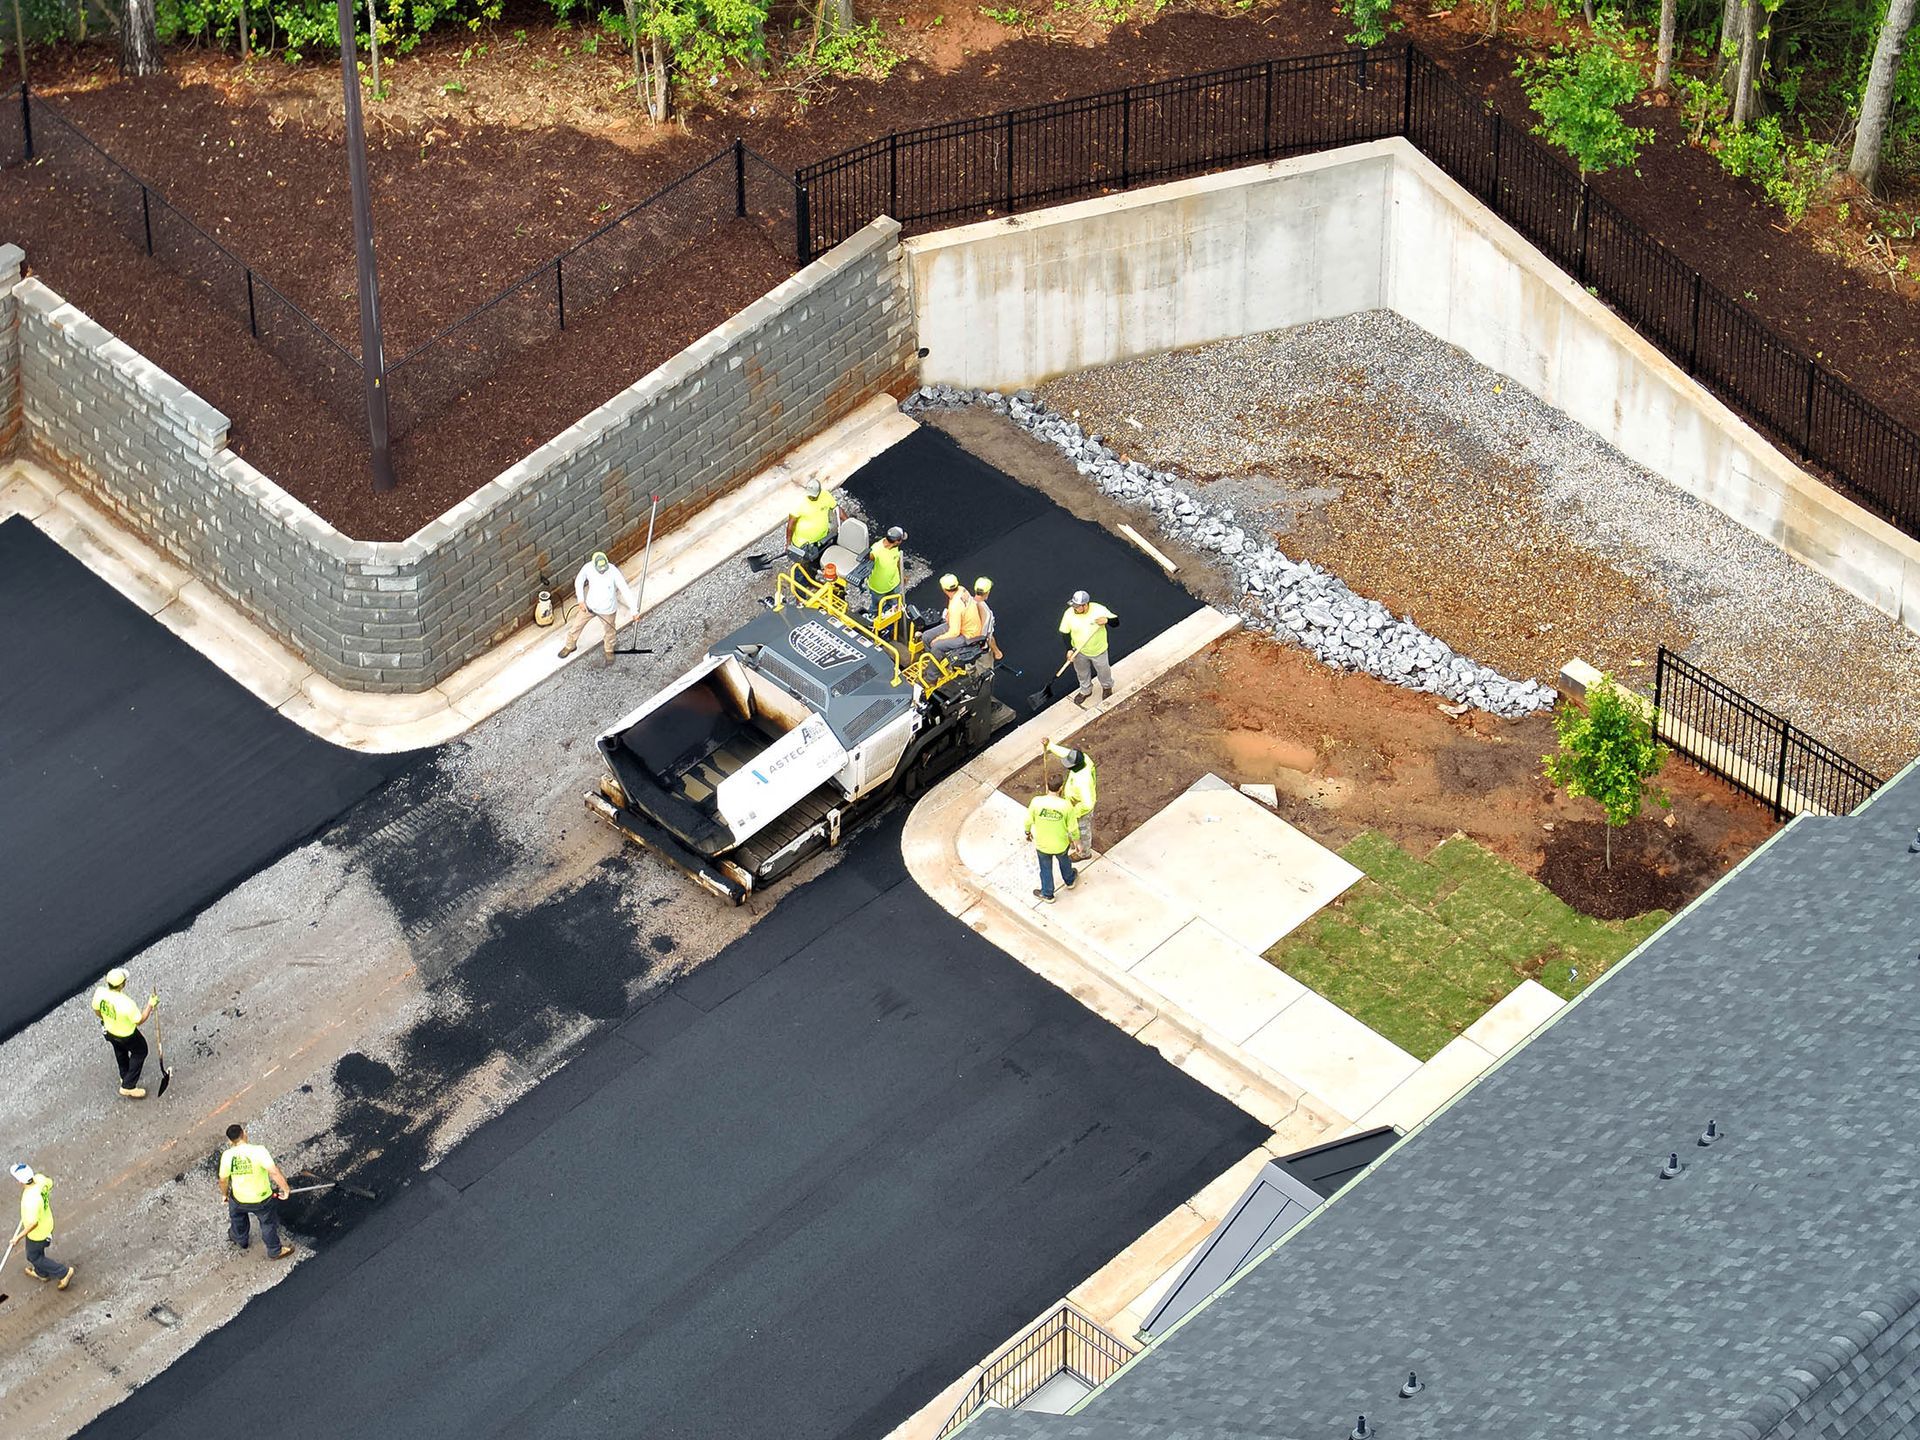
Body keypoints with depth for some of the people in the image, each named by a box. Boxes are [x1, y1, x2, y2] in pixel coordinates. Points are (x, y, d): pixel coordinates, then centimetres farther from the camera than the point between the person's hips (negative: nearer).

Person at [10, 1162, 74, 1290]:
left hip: (37, 1231, -8)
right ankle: (41, 1273, 57)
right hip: (46, 1221, 8)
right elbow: (49, 1184, 2)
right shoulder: (40, 1179, -22)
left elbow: (33, 1223, -35)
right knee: (38, 1249, 33)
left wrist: (19, 1236, -21)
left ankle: (64, 1272, 27)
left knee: (33, 1257, 20)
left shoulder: (30, 1200, -43)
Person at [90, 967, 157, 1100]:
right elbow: (139, 1021, -24)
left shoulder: (99, 993, -26)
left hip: (109, 1031, 5)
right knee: (140, 1052, 24)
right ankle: (128, 1087, 29)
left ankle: (125, 1077, 59)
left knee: (120, 1052, 34)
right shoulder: (127, 1004, -42)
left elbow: (97, 1011, -5)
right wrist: (150, 1005, -15)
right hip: (127, 1035, -5)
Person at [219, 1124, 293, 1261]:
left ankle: (240, 1240, 62)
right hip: (262, 1198, -2)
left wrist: (224, 1194, 15)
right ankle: (275, 1251, 44)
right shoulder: (259, 1151, -28)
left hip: (239, 1199, 3)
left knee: (237, 1218, 35)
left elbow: (223, 1180, -5)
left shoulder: (227, 1155, -17)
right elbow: (274, 1171, -34)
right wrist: (285, 1188, -21)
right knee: (268, 1223, 24)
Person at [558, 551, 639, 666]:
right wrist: (581, 601, -9)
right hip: (590, 606, 2)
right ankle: (569, 646, 49)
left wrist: (634, 609, -31)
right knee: (576, 626, 19)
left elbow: (625, 590, -29)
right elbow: (579, 581, -4)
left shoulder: (613, 572, -32)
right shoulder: (588, 568, -24)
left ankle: (609, 650, 54)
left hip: (607, 610, -2)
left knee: (609, 631, 23)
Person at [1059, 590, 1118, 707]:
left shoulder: (1099, 610, -30)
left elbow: (1116, 621, -18)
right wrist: (1069, 649, -19)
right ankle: (1085, 690, 55)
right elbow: (1065, 633, -10)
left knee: (1103, 670, 25)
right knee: (1082, 672, 26)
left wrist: (1106, 620, -40)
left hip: (1098, 650, -1)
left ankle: (1107, 687, 57)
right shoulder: (1069, 614, -25)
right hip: (1079, 651, 1)